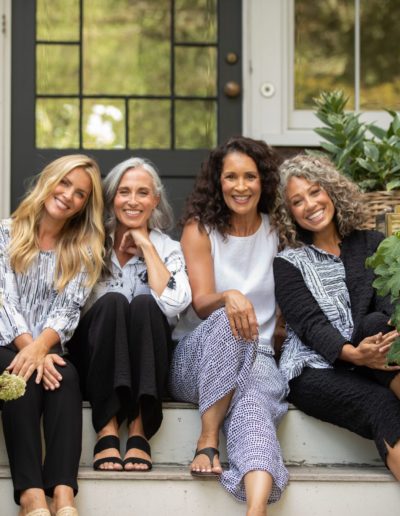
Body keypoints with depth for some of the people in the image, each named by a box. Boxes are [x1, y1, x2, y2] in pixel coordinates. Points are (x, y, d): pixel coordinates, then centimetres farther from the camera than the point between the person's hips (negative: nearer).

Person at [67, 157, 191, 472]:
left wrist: (146, 246, -10)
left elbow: (173, 304, -17)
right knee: (113, 301, -29)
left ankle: (139, 432, -32)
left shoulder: (167, 248, 5)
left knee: (143, 303, -29)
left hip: (146, 365, 0)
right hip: (96, 361, 0)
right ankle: (107, 431, -36)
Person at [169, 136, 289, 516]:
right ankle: (207, 441, -34)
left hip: (256, 355, 1)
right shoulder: (200, 229, 3)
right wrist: (229, 297, -31)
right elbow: (202, 302, -9)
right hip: (197, 356, -1)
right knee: (227, 320, -37)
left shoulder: (276, 233, 9)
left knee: (253, 399, -36)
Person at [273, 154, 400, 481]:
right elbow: (310, 324, -5)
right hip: (315, 370, -2)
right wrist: (352, 354, -26)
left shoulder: (372, 245, 16)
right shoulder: (288, 263, 9)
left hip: (369, 361, 2)